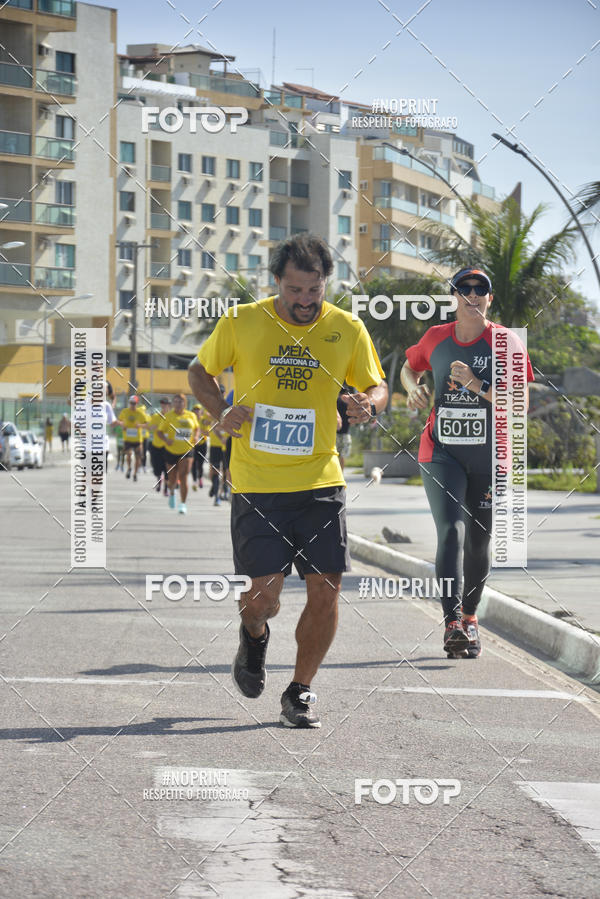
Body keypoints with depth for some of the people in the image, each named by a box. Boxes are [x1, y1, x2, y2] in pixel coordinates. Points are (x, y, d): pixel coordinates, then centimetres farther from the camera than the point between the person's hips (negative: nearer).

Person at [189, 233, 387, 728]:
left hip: (321, 481, 2)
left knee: (326, 590, -2)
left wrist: (370, 402, -10)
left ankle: (300, 692, 17)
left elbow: (378, 386, 14)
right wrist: (220, 410, -6)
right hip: (256, 483, -2)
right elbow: (200, 370, 13)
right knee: (265, 592, -7)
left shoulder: (348, 329, 2)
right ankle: (254, 635, 31)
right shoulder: (241, 323, -2)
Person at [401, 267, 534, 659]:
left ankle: (470, 616, 30)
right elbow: (410, 368, 25)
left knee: (479, 540, 9)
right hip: (442, 452, 0)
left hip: (489, 455, 0)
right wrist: (414, 388, 2)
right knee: (451, 530, -17)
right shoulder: (435, 338, 4)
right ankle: (452, 623, -27)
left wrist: (477, 385, -20)